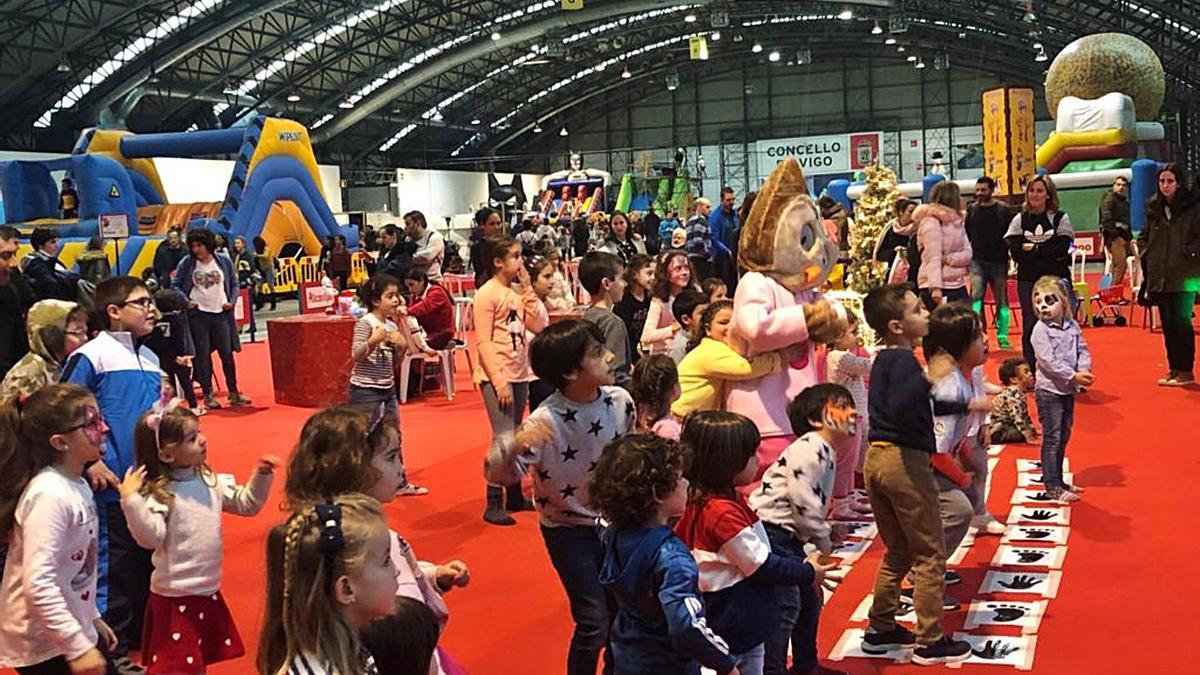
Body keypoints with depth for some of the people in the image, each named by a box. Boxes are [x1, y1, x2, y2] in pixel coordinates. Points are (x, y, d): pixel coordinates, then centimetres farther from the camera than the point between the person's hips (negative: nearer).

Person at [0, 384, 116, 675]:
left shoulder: (78, 487, 4)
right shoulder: (50, 495, -23)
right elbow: (38, 584, -28)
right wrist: (79, 647, -26)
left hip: (76, 628, 9)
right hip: (46, 647, -9)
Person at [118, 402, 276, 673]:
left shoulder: (210, 481, 3)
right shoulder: (161, 493, -18)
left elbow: (246, 504, 15)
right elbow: (149, 537, -29)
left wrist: (262, 475, 3)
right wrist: (131, 500, -38)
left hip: (209, 591, 7)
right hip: (175, 597, -7)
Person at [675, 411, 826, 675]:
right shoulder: (724, 512, -25)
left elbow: (761, 547, 12)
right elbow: (762, 566, -19)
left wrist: (802, 564, 6)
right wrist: (808, 574, -5)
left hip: (744, 626, 10)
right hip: (736, 631, -10)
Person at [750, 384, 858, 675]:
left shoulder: (825, 453, 15)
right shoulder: (808, 450, -18)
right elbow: (803, 504, -22)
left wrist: (828, 530, 6)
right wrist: (824, 540, -7)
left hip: (789, 539, 11)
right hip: (770, 533, -11)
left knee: (810, 598, 19)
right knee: (785, 605, -12)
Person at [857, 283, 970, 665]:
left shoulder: (884, 359, 13)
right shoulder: (904, 361, -16)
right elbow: (899, 408, -31)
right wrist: (929, 379, -35)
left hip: (876, 459, 9)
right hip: (904, 460, -9)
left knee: (897, 552, 19)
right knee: (930, 555, 1)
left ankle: (880, 630, 24)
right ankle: (930, 642, 6)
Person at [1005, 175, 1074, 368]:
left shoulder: (1060, 219, 3)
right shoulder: (1019, 220, 6)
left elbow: (1062, 249, -10)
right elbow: (1015, 251, -6)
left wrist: (1032, 248, -11)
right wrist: (1046, 251, -13)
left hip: (1056, 279, -1)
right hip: (1027, 279, 1)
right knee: (1029, 325, 2)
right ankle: (1029, 370, 10)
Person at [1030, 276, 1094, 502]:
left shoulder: (1072, 326, 5)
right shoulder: (1040, 330, -13)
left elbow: (1083, 351, 5)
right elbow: (1048, 361, -20)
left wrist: (1084, 370, -16)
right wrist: (1073, 376, -23)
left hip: (1068, 390, 7)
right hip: (1049, 390, -7)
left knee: (1063, 437, 15)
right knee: (1052, 438, -4)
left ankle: (1057, 480, 26)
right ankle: (1052, 486, 1)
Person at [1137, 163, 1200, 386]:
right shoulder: (1154, 209, 11)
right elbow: (1143, 237, 20)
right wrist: (1146, 254, 6)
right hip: (1160, 276, 5)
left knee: (1181, 322, -5)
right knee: (1168, 324, 9)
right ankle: (1174, 369, 17)